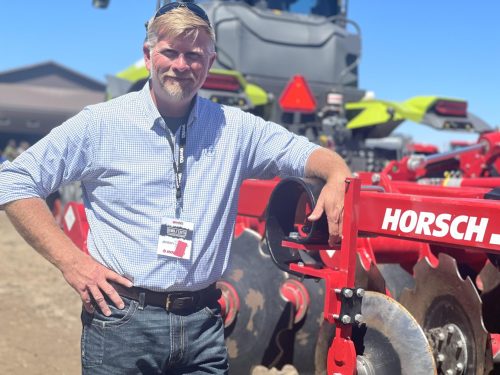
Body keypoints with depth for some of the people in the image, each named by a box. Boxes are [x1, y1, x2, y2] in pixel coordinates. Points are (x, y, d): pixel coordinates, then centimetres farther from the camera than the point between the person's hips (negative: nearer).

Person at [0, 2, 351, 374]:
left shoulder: (233, 128, 5)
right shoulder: (101, 123, -3)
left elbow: (303, 152, 7)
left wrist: (338, 177, -16)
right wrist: (70, 259, -10)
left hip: (203, 324, 3)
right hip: (123, 319, -2)